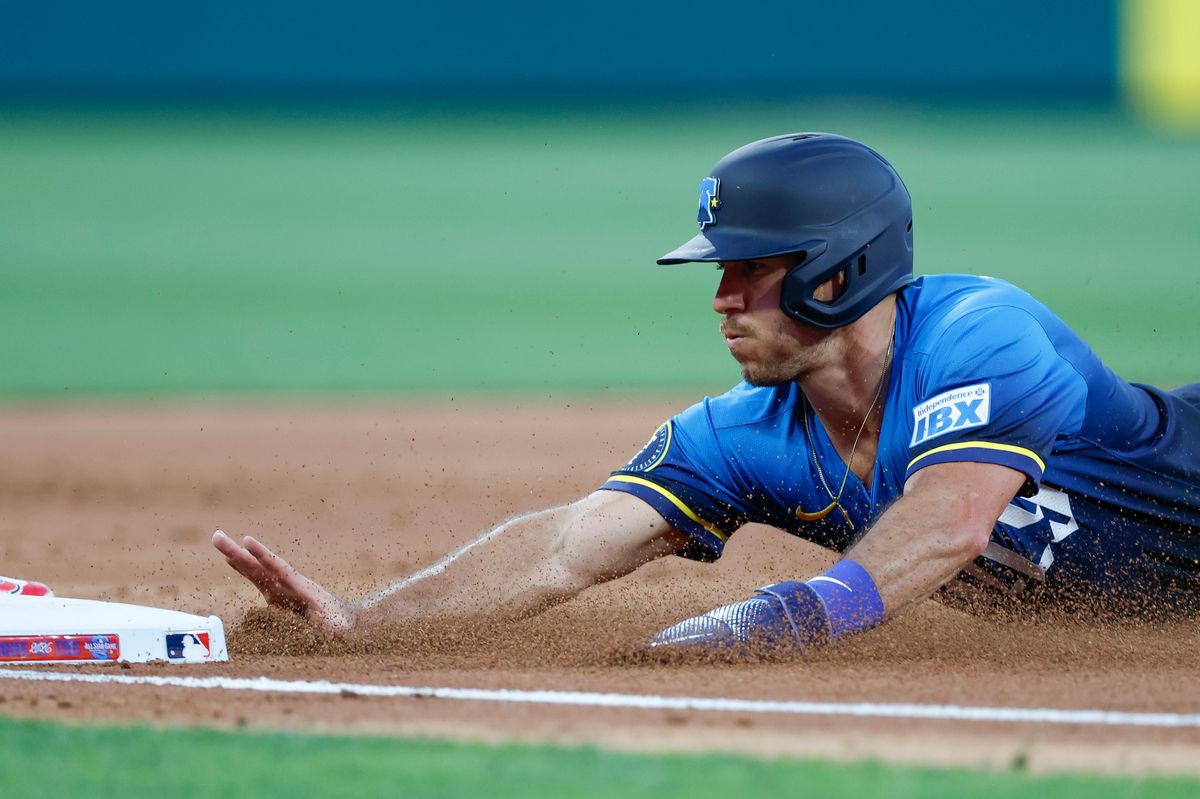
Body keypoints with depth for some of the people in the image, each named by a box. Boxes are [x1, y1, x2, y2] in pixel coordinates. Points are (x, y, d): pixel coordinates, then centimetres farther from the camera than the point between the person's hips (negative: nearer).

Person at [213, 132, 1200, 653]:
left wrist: (774, 620, -56)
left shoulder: (977, 334, -31)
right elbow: (569, 544, -18)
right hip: (1096, 606, 5)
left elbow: (948, 523, -45)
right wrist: (362, 619, -30)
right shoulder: (749, 435, -12)